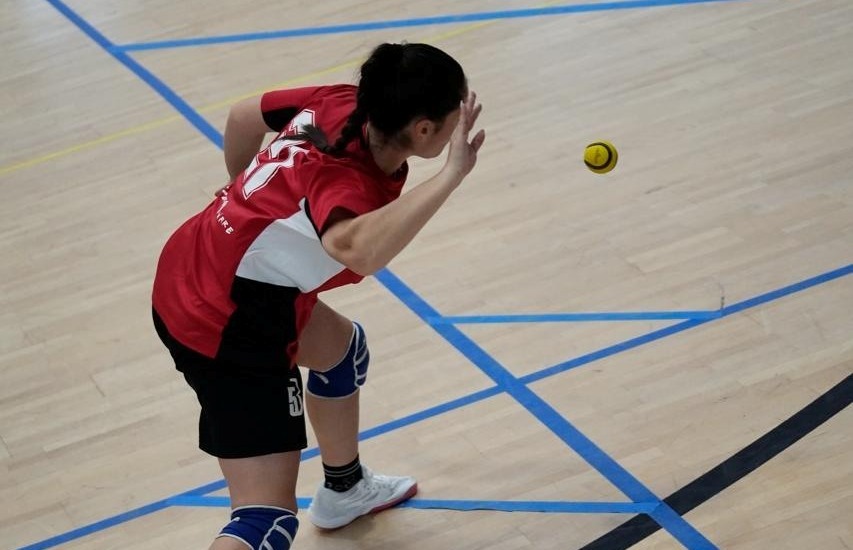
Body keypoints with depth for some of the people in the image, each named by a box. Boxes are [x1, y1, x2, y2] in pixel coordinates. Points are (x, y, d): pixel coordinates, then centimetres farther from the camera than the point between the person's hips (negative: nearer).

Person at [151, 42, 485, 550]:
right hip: (224, 326, -10)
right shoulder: (350, 183, -31)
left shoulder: (339, 105, -9)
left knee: (344, 348, 34)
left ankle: (343, 490, 58)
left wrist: (245, 193, 28)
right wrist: (450, 176, -51)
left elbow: (244, 115, 11)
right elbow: (359, 250, -56)